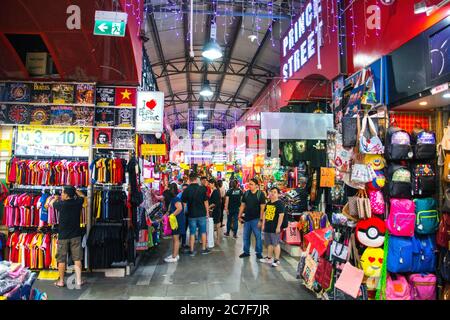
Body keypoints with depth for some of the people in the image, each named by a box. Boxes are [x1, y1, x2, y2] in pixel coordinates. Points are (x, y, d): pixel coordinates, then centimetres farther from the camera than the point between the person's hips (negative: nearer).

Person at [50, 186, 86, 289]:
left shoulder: (61, 204, -14)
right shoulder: (78, 203, -7)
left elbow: (50, 203, 9)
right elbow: (82, 196, 18)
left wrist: (56, 198, 27)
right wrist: (73, 189, 21)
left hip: (63, 236, -2)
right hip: (76, 235, 2)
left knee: (61, 259, 11)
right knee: (77, 259, 5)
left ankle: (61, 281, 23)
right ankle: (78, 281, 7)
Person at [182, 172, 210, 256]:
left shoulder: (186, 190, -8)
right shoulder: (202, 188, -8)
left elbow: (183, 203, -4)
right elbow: (206, 202, -3)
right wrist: (207, 212, 8)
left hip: (192, 214, 0)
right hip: (202, 214, 0)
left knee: (192, 233, 9)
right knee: (203, 232, 13)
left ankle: (191, 250, 15)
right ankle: (204, 249, 21)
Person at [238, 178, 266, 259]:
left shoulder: (260, 194, -7)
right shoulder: (246, 193, 6)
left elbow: (262, 208, -9)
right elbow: (242, 205, 11)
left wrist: (261, 220, -14)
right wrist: (240, 216, 6)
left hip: (256, 219, -4)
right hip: (247, 219, 5)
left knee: (258, 236, 3)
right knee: (246, 236, 12)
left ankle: (259, 253, 16)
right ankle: (246, 252, 24)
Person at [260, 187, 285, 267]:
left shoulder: (279, 204, -11)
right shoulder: (268, 203, 11)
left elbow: (281, 215, -15)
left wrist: (278, 227, -17)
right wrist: (263, 224, 15)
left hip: (275, 228, -7)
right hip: (267, 227, 7)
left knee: (276, 244, 1)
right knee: (269, 243, 17)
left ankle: (276, 260, 11)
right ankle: (269, 258, 30)